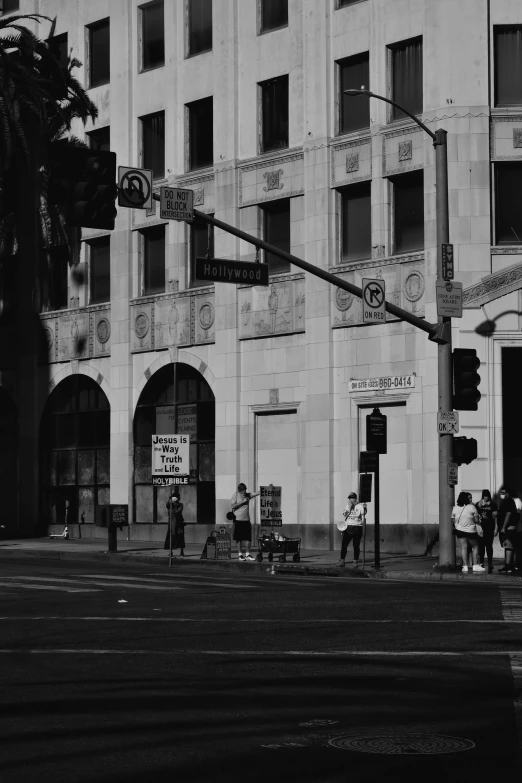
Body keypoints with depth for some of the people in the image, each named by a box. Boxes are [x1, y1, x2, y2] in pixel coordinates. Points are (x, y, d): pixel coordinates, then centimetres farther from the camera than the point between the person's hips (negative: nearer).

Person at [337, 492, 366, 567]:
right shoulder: (347, 506, 12)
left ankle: (356, 561, 7)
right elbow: (344, 517, 2)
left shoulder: (360, 506, 1)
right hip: (348, 527, 3)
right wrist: (349, 507, -6)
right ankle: (342, 560, 0)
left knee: (356, 545, 0)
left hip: (357, 527, -3)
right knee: (343, 544, -4)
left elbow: (363, 518, 0)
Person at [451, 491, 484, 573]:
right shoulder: (471, 507, -11)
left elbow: (453, 521, 7)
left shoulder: (455, 508, -1)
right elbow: (476, 520, -9)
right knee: (475, 547, 10)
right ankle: (475, 565, 4)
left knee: (463, 548, 3)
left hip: (460, 530, 3)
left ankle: (465, 566, -3)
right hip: (471, 530, -3)